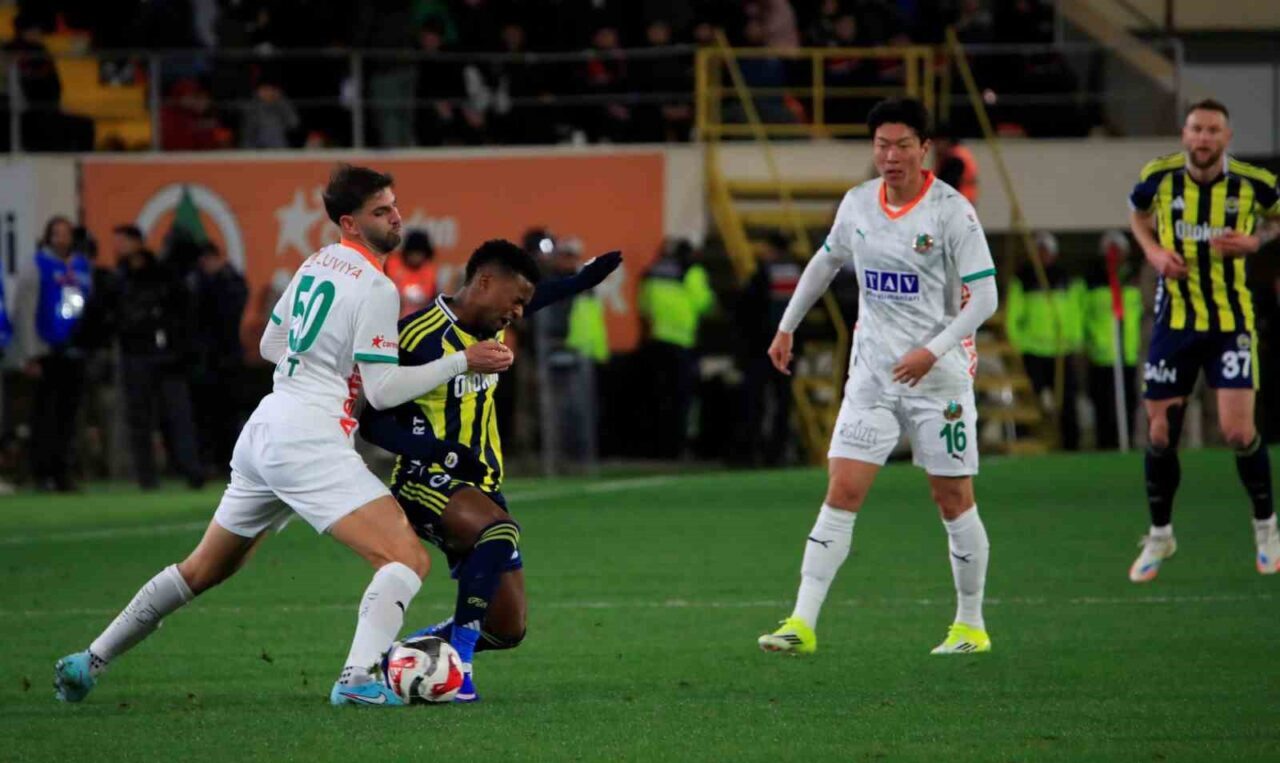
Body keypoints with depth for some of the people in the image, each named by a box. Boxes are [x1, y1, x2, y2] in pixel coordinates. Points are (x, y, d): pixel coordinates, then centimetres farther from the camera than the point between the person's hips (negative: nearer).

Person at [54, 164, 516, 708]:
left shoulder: (317, 263, 15)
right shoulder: (375, 287, -11)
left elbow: (271, 345, 25)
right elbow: (383, 391, -12)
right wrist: (462, 362, -9)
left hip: (263, 433, 9)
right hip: (310, 443, -9)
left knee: (204, 570, 24)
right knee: (408, 560, -17)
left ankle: (90, 661, 30)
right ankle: (358, 679, -35)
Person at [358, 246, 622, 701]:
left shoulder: (490, 328, 9)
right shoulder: (420, 337, -17)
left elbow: (534, 299, 35)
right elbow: (373, 422, -19)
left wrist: (584, 280, 24)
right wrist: (441, 451, -29)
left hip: (479, 486, 9)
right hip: (426, 481, -9)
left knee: (508, 630, 2)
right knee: (500, 533, -39)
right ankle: (456, 662, -29)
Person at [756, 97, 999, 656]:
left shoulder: (951, 210, -11)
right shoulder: (858, 204, 5)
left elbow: (984, 297, -12)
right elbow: (825, 263, 23)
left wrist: (932, 351, -22)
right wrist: (787, 327, 24)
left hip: (938, 377, -4)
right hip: (871, 374, 4)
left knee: (954, 500, 4)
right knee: (842, 493, -6)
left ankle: (971, 625, 18)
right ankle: (802, 624, -9)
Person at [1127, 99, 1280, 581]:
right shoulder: (1159, 178, -5)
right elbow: (1137, 213, 17)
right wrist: (1153, 250, -2)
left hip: (1232, 321, -2)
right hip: (1174, 320, 2)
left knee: (1238, 431, -11)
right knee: (1161, 433, 4)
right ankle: (1159, 536, 24)